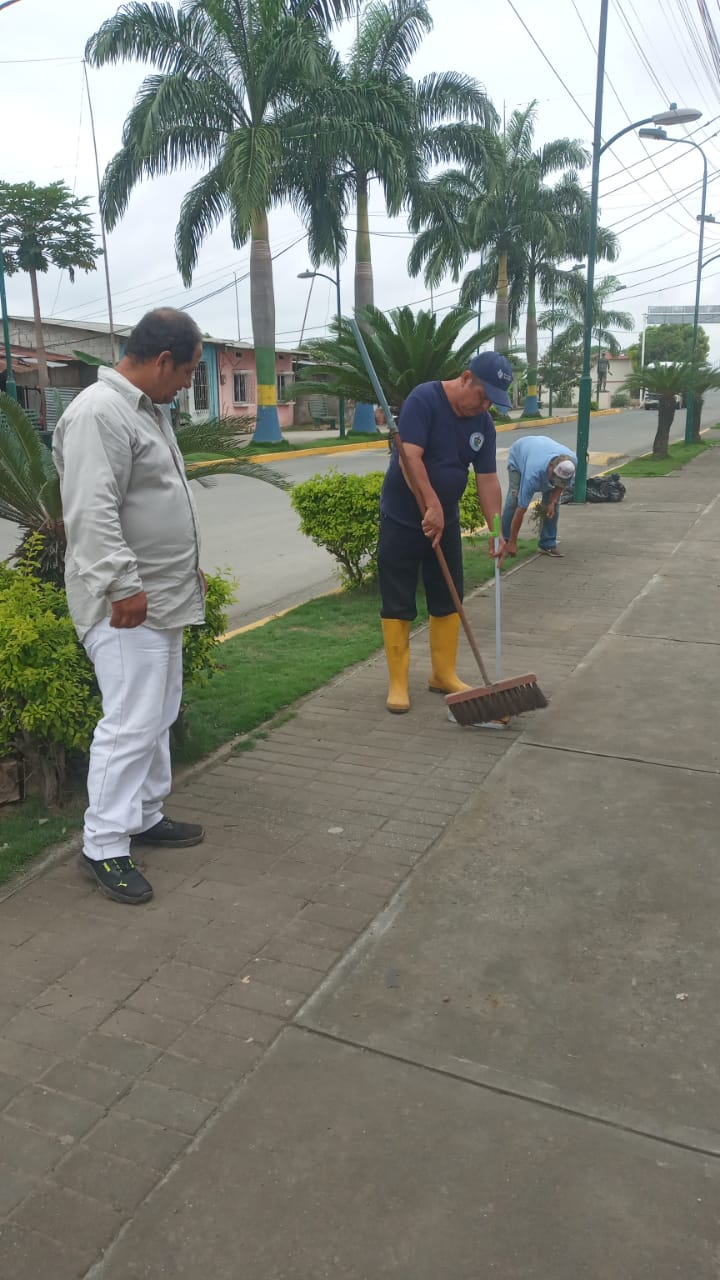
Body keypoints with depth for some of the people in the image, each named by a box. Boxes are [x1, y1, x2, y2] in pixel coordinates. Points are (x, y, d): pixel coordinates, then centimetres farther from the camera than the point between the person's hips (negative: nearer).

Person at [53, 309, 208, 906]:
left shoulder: (147, 409, 17)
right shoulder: (99, 413, -17)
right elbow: (93, 513, -25)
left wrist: (189, 567, 25)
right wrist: (123, 587, -26)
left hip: (163, 597, 11)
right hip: (127, 602, -10)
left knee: (157, 715, 16)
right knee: (131, 722, -7)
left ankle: (145, 816, 30)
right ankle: (104, 847, 5)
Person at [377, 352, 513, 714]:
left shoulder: (483, 424, 2)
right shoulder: (424, 399, -17)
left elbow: (488, 480, 3)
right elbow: (410, 457, -26)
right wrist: (432, 506, -31)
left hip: (446, 522, 6)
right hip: (402, 520, -6)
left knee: (448, 600, 10)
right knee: (397, 604, -1)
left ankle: (444, 674, 23)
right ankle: (398, 682, 9)